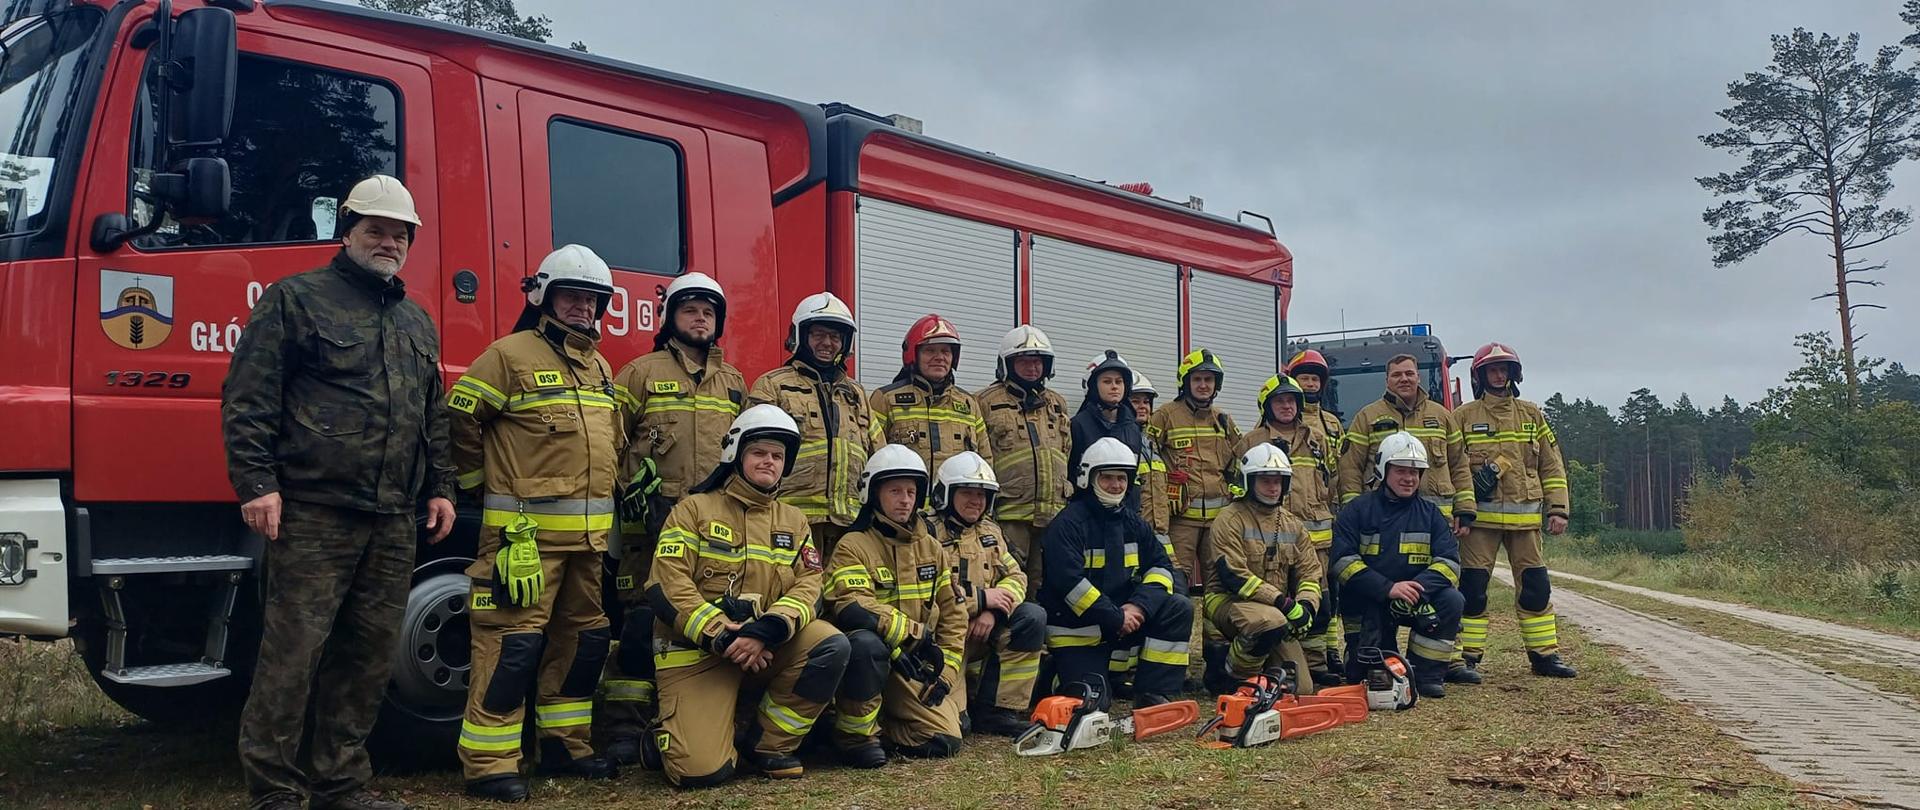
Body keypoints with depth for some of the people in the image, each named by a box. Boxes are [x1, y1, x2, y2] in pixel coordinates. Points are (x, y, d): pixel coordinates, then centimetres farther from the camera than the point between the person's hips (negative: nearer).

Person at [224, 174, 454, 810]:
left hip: (394, 522, 6)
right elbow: (247, 398, -4)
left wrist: (439, 488, 18)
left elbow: (433, 417, 26)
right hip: (313, 514, -6)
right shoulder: (295, 299, 2)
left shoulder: (417, 322, 21)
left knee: (368, 655, 9)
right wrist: (256, 482, -12)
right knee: (293, 651, -6)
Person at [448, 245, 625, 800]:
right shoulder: (512, 354, -6)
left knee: (583, 638, 14)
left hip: (589, 534, 8)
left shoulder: (600, 367, 17)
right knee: (514, 641, -8)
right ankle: (489, 763, -2)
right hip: (525, 530, -8)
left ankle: (565, 745, 27)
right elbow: (458, 419, -6)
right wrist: (483, 479, -1)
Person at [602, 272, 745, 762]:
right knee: (643, 620, -5)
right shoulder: (642, 372, 5)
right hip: (655, 521, -4)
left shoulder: (733, 382, 19)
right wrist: (634, 492, -8)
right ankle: (625, 729, 1)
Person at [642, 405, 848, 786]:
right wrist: (721, 636, -21)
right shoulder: (695, 509, -1)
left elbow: (809, 584, -2)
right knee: (704, 769, -22)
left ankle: (768, 742, -3)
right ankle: (669, 735, 17)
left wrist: (768, 630, -22)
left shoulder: (794, 521, 12)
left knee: (832, 647, -23)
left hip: (766, 646, 5)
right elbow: (666, 585, -11)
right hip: (696, 650, -4)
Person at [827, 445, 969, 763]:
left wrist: (946, 670, 1)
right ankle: (855, 733, -16)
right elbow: (853, 608, -24)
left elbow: (953, 611, 11)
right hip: (873, 657, -4)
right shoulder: (854, 546, -9)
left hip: (917, 666, 5)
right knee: (866, 644, -40)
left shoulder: (932, 548, 10)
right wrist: (916, 634, -27)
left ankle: (879, 723, 14)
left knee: (944, 742, -14)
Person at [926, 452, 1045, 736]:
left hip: (983, 629, 7)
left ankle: (998, 711, -11)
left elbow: (1015, 577, 9)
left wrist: (992, 612, -12)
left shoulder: (989, 532, 16)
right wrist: (980, 599, -16)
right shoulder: (930, 533, -9)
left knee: (1033, 617, -13)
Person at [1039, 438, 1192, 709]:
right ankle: (1055, 677, 18)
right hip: (1077, 631, -6)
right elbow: (1069, 582, -23)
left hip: (1122, 619, 6)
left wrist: (1138, 606, -16)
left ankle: (1154, 695, -9)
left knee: (1178, 609, -12)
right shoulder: (1068, 524, -13)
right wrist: (1116, 618, -21)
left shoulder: (1132, 523, 9)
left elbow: (1160, 566, 3)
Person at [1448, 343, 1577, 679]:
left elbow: (1552, 465, 11)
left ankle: (1544, 655, 17)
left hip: (1525, 517, 3)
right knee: (1472, 587, -4)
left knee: (1536, 586, 6)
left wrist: (1558, 509, 4)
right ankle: (1466, 657, 2)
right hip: (1480, 516, -2)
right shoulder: (1463, 416, 4)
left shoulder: (1532, 415, 11)